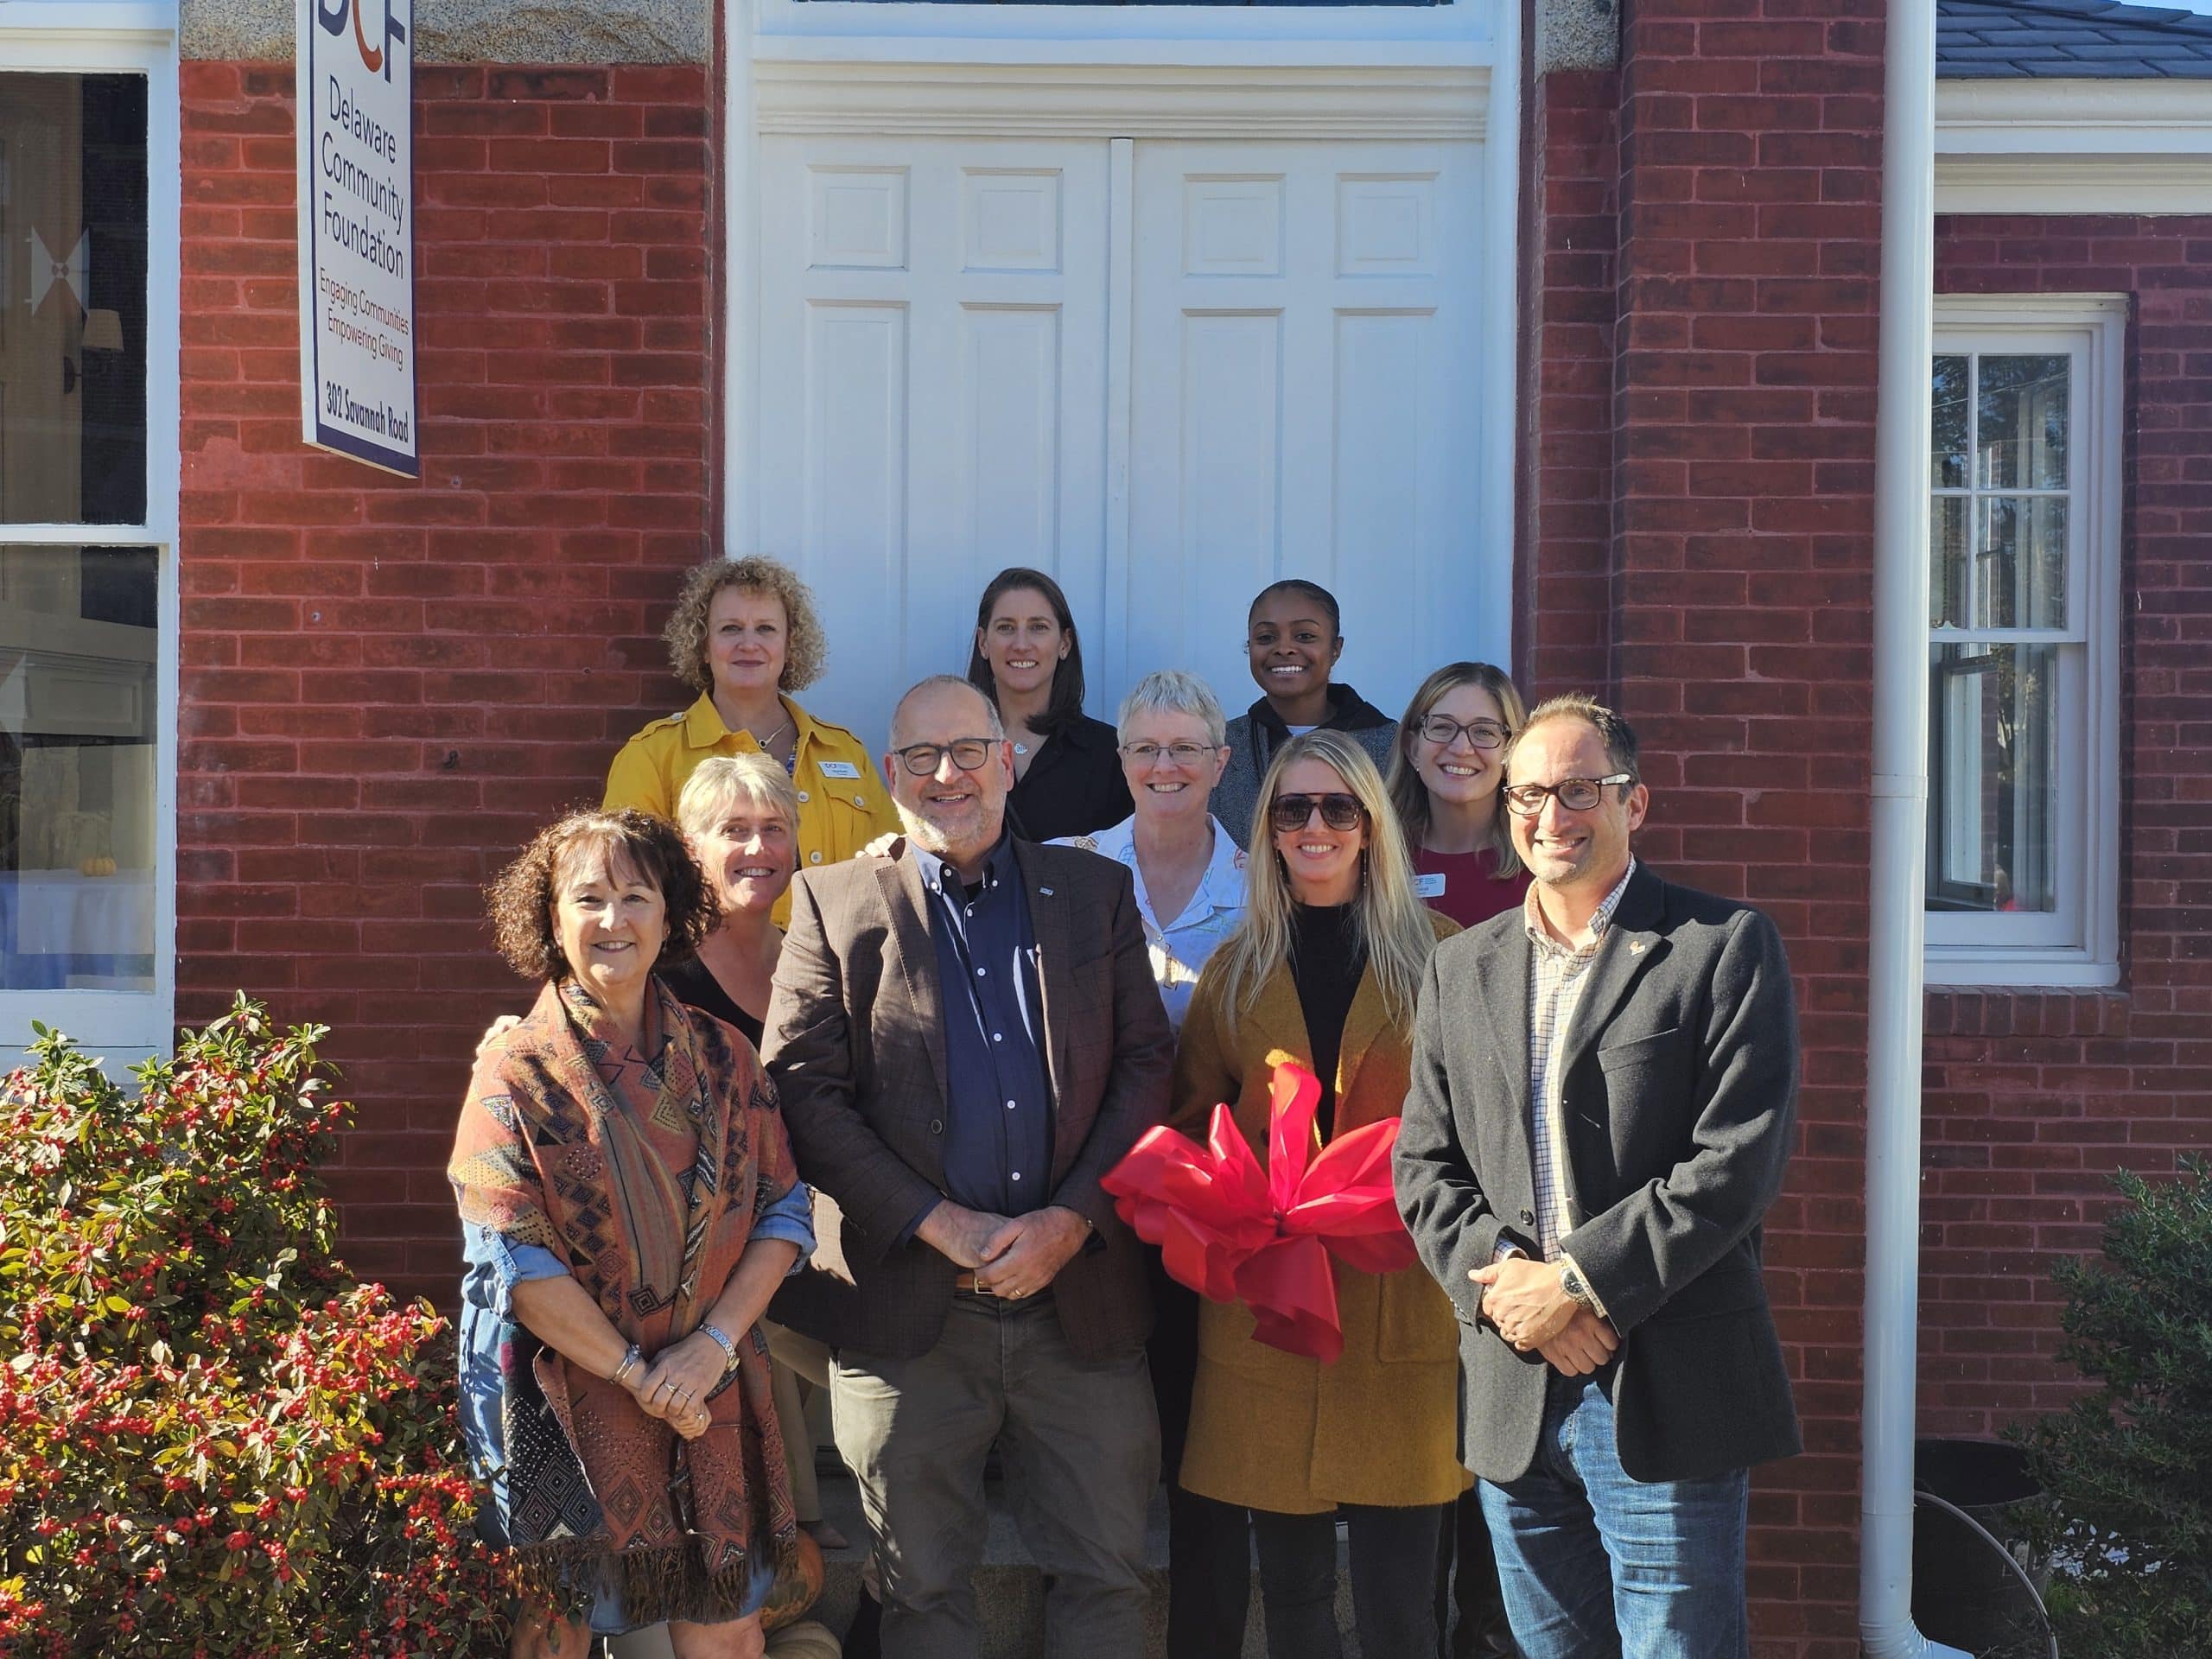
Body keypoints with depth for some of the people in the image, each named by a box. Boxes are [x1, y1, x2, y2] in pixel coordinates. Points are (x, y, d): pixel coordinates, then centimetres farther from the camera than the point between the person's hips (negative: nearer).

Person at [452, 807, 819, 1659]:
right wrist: (636, 1372, -13)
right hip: (567, 1398, -3)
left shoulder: (723, 1060, 5)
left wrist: (715, 1340, -11)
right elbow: (512, 1261, -12)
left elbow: (783, 1213, 4)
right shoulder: (516, 1073, -5)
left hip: (709, 1396, 3)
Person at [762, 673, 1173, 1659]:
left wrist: (1071, 1220, -9)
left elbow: (1145, 1068, 5)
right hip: (911, 1311, -1)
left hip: (1081, 1298, 2)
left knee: (1104, 1576, 8)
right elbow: (805, 1091, -4)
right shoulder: (834, 906, 4)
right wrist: (942, 1225, -13)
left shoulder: (1095, 893, 9)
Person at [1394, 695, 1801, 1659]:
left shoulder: (1725, 947, -1)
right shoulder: (1461, 969, 14)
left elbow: (1739, 1159, -10)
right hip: (1513, 1398, 5)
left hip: (1668, 1394, -4)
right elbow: (1424, 1165, 10)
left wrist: (1584, 1282, -14)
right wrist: (1502, 1281, -7)